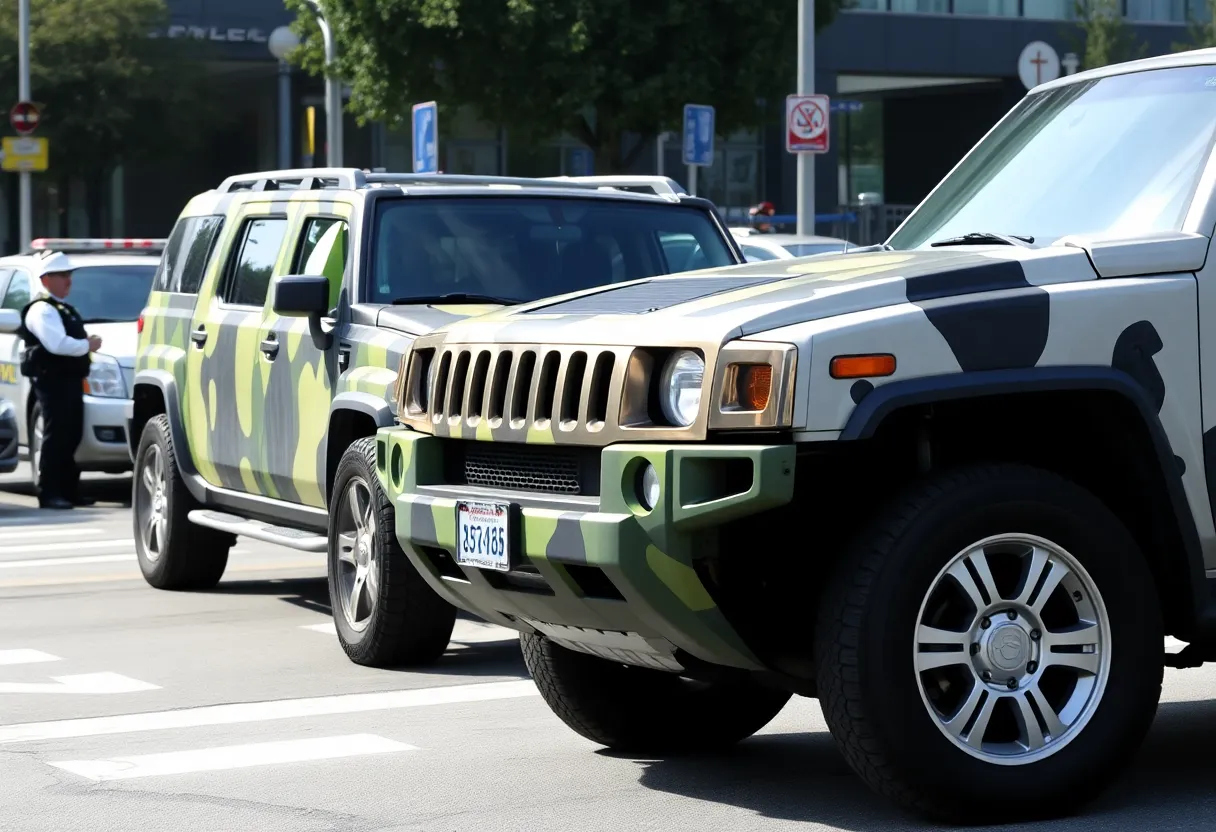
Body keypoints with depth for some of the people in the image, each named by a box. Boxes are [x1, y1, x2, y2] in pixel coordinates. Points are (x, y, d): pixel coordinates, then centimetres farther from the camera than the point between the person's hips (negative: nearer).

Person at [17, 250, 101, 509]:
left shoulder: (63, 308, 22)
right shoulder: (41, 309, -12)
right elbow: (58, 344, -24)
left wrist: (87, 342, 9)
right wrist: (88, 345, -12)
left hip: (70, 379, 10)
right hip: (52, 380, -10)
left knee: (71, 437, 10)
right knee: (55, 437, -9)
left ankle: (69, 491, 15)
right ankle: (49, 493, -7)